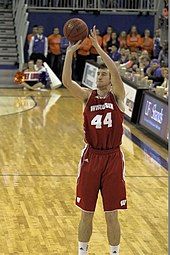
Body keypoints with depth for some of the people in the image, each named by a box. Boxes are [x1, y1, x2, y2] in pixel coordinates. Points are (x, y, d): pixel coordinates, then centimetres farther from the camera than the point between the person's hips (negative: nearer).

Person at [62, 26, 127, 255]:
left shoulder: (117, 96, -2)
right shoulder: (88, 96, 3)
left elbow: (116, 73, -22)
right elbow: (67, 81, -14)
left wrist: (98, 48, -27)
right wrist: (70, 53, -24)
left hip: (113, 158, -2)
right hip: (91, 157, 2)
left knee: (112, 215, 5)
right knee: (86, 214, 9)